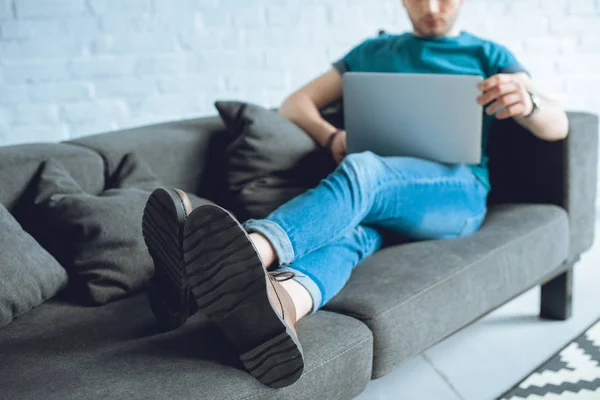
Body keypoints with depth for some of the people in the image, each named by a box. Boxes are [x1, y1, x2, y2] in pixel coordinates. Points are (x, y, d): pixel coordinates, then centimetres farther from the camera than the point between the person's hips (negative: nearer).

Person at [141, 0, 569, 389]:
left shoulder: (487, 55, 20)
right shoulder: (373, 52, 27)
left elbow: (558, 126, 9)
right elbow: (295, 104, 20)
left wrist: (528, 102, -17)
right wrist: (332, 136, -3)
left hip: (458, 192, -2)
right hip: (379, 197, 3)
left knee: (362, 171, -36)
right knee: (350, 228, -36)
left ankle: (250, 251, -65)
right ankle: (278, 305, -71)